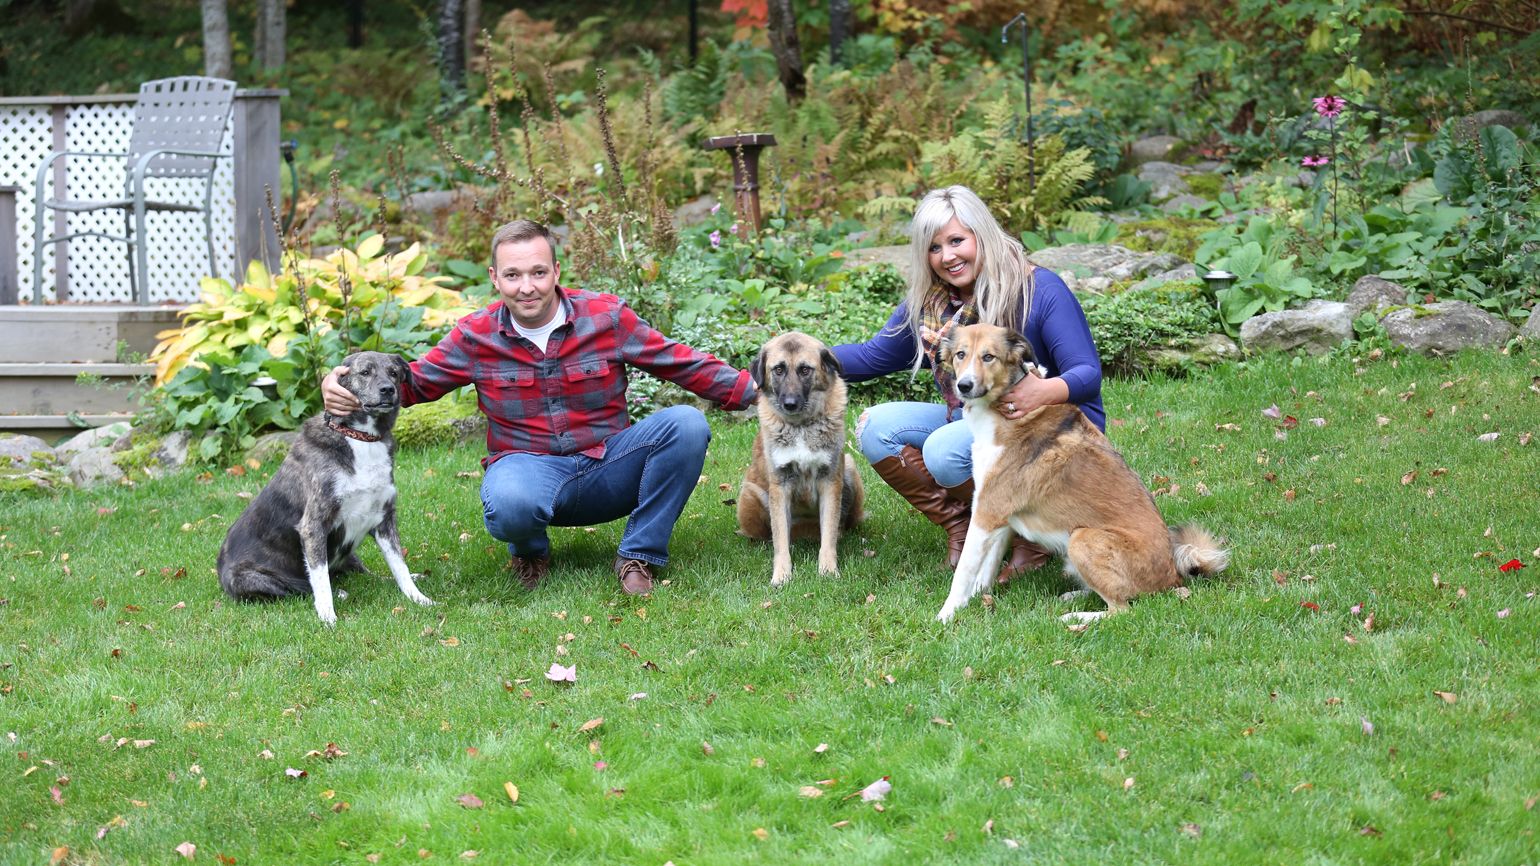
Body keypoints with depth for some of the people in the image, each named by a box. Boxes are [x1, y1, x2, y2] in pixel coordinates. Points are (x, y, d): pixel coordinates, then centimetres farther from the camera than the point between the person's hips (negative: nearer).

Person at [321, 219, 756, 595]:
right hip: (530, 468, -1)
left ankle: (639, 556, -8)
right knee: (507, 506, -39)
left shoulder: (607, 316, -4)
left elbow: (681, 363, 2)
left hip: (608, 468, 1)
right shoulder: (476, 336, -2)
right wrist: (345, 388, -10)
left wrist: (753, 391, -4)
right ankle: (531, 552, 4)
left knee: (686, 424, -24)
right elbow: (414, 381, 8)